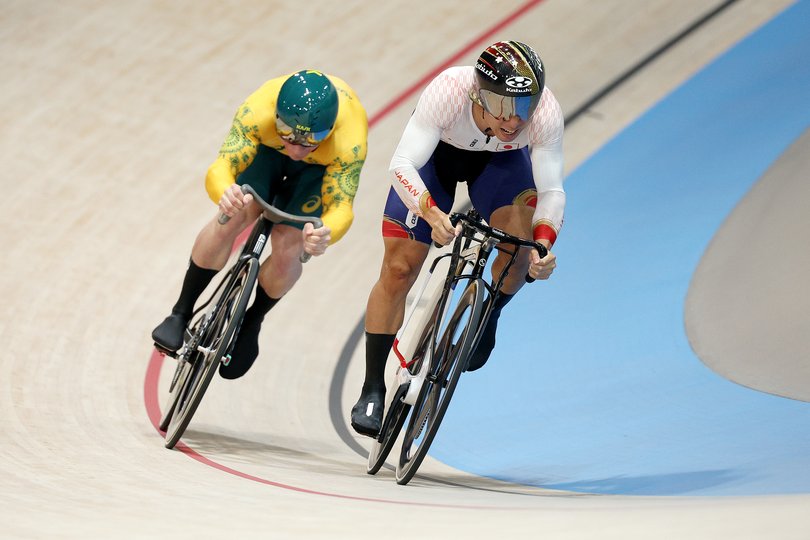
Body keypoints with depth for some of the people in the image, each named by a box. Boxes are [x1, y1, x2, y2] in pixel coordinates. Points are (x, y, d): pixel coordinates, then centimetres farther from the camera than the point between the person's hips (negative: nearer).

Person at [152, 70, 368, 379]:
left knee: (287, 250, -16)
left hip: (324, 165, -1)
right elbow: (219, 170, -45)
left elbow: (340, 206, -44)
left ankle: (251, 323, 15)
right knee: (232, 219, -21)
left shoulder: (348, 144, -44)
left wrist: (326, 235, -68)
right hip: (267, 147, 1)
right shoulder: (259, 111, -41)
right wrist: (225, 193, -70)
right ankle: (181, 314, -3)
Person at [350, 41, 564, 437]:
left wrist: (542, 246, -48)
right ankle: (372, 389, 6)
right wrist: (433, 214, -60)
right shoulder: (448, 91, -41)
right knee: (399, 269, -7)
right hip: (436, 152, -1)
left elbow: (551, 191, -30)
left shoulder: (545, 112, -36)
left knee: (521, 250, -25)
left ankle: (487, 317, 7)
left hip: (503, 160, 1)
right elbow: (402, 165, -43)